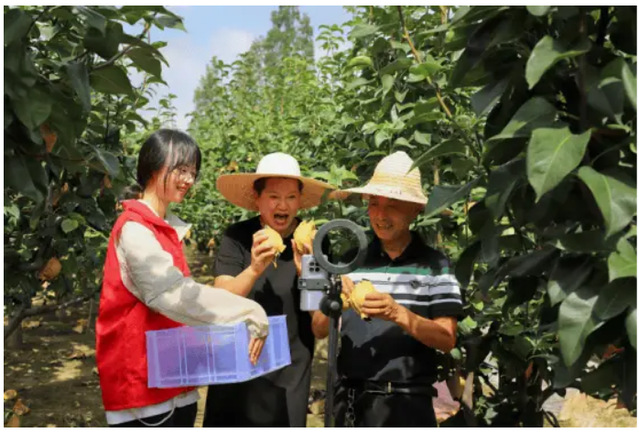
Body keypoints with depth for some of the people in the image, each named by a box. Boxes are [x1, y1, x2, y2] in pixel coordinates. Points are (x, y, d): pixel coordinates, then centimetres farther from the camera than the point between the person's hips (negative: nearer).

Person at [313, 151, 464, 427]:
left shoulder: (433, 264, -4)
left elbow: (446, 340, -7)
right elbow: (319, 331, 2)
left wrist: (398, 314, -21)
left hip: (406, 402, -2)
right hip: (349, 398, 2)